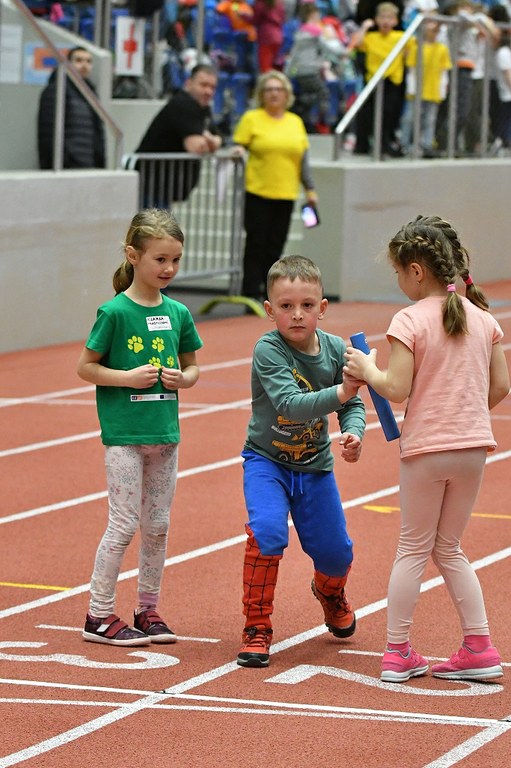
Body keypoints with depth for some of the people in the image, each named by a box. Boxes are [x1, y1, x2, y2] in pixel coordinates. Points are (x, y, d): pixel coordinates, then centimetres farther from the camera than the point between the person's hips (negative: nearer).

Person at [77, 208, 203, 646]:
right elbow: (85, 367, -6)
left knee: (158, 526, 10)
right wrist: (128, 377, -17)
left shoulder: (178, 313, 5)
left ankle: (148, 611, 20)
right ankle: (99, 616, 4)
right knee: (124, 525, -4)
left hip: (165, 432, 5)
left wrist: (183, 378, -6)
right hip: (124, 433, -5)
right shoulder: (114, 312, -10)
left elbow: (192, 366, 16)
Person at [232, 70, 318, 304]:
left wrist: (310, 189, 13)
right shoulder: (252, 119, 3)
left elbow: (303, 159, 16)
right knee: (256, 246, -4)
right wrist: (238, 151, -19)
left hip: (285, 196, 3)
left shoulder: (296, 122, 14)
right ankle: (251, 296, -2)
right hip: (257, 194, -3)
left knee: (275, 247, 4)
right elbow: (237, 147, 3)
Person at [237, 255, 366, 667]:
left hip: (315, 466, 4)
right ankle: (257, 629, -11)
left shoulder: (335, 350, -10)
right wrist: (337, 394, -47)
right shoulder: (268, 351, -23)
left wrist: (354, 432, -21)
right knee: (267, 531, -27)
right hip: (266, 460, -4)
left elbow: (353, 405, 0)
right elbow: (289, 404, -35)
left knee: (334, 551, 5)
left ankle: (329, 592, 44)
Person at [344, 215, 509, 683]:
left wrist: (367, 370, 3)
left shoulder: (410, 321, -11)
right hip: (473, 447, 5)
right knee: (449, 548, 17)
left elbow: (397, 389, -15)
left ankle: (398, 652, 8)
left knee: (414, 549, 6)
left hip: (426, 447, -4)